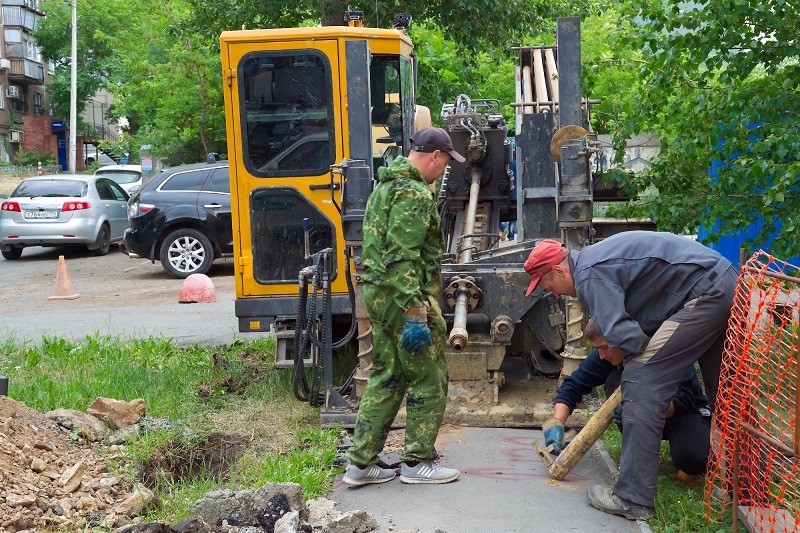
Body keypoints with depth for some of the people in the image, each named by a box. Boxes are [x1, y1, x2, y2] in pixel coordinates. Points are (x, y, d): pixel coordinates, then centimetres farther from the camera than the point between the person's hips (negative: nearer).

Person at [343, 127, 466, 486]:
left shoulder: (386, 185, 17)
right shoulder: (414, 194, -16)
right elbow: (400, 257, -24)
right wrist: (414, 315, -26)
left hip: (377, 293, 10)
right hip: (407, 297, -10)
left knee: (386, 378, 14)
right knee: (429, 380, 2)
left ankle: (361, 462, 16)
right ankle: (417, 462, 11)